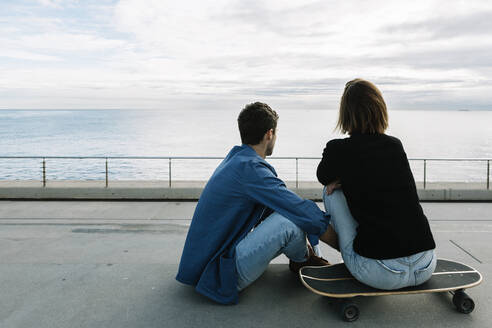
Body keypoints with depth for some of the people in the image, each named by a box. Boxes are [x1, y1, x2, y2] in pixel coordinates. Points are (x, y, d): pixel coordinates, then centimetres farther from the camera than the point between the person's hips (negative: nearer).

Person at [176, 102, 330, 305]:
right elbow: (298, 208, -20)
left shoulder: (235, 158, 9)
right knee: (290, 220, -22)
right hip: (218, 275, -10)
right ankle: (301, 259, 9)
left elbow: (280, 197, 21)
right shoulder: (250, 169, -21)